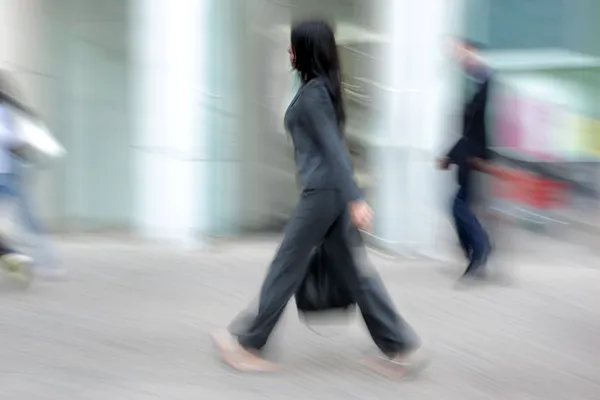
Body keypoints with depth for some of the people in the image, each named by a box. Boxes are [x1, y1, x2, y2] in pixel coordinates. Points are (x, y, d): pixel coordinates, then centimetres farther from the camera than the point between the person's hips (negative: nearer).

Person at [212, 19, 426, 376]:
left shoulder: (312, 93, -13)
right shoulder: (324, 88, 15)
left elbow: (333, 146, -22)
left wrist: (354, 198, -27)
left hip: (322, 192, -9)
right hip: (332, 191, 9)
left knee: (287, 266, 2)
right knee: (354, 269, 9)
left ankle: (249, 343, 14)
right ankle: (402, 348, 8)